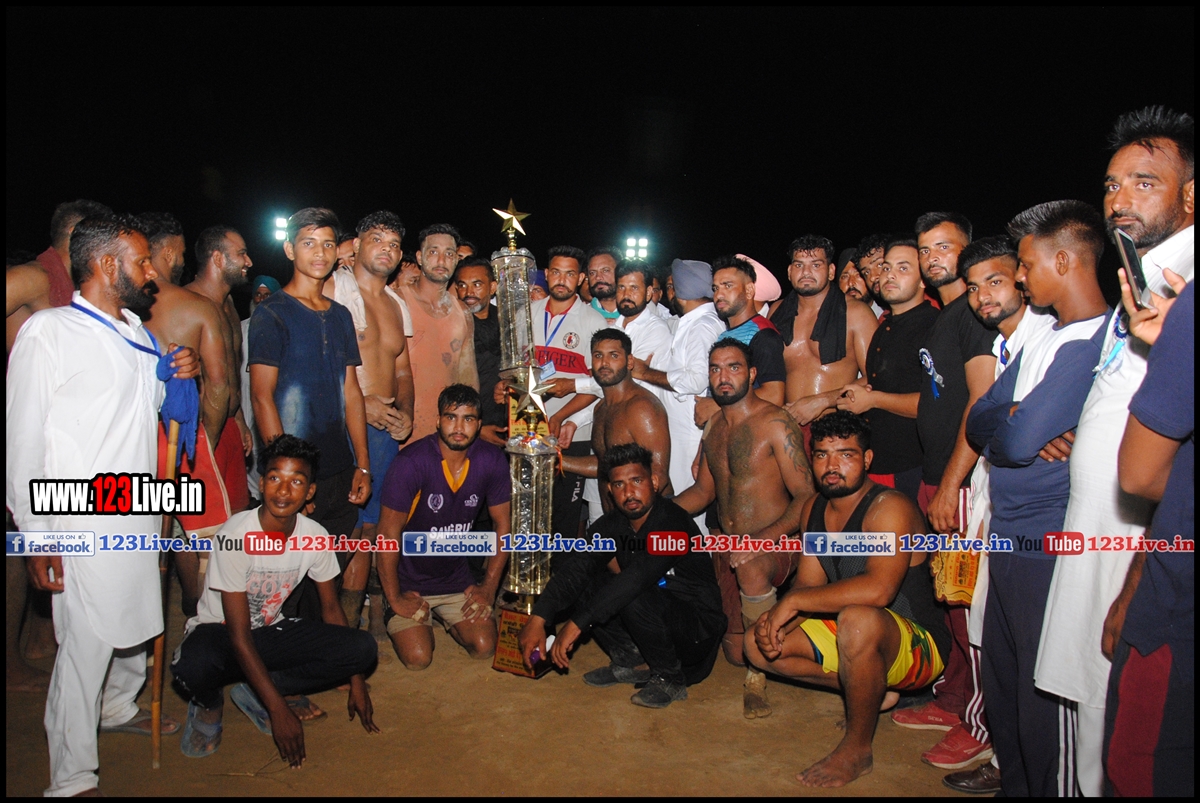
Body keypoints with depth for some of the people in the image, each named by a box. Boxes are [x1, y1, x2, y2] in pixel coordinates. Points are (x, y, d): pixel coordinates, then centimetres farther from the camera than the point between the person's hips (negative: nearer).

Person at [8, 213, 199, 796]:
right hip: (85, 526, -7)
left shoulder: (135, 331, 11)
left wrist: (183, 372, 3)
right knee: (85, 646, -1)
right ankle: (71, 780, 15)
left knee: (137, 623, 20)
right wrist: (36, 536, -14)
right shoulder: (47, 332, -11)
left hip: (140, 515, 8)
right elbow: (23, 440, -12)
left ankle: (119, 708, 45)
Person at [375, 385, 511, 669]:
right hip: (409, 581, -3)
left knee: (485, 648, -7)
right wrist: (394, 598, -11)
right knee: (418, 658, -14)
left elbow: (503, 524, 0)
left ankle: (445, 619, 24)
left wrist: (490, 586, -1)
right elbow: (388, 534, -17)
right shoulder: (411, 463, -24)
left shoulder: (492, 461, -12)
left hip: (457, 578, 3)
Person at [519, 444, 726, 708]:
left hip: (697, 633, -6)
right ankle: (629, 660, 5)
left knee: (634, 597, -34)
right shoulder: (612, 524, -2)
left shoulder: (672, 522, -23)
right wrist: (538, 619, -26)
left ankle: (669, 679, -9)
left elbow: (637, 578, -36)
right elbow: (576, 565, -13)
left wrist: (577, 624, -38)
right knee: (579, 583, -8)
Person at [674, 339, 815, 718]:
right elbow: (704, 490, 20)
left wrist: (761, 539, -28)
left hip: (776, 545, -6)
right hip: (727, 547, 6)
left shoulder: (775, 423, -11)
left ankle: (758, 676, -19)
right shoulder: (714, 425, 10)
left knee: (751, 568, -38)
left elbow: (806, 497, -15)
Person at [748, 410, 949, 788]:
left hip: (918, 644, -8)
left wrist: (793, 602, -31)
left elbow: (877, 589, -38)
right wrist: (777, 617, -18)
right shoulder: (814, 508, 3)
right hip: (855, 640, 8)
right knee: (758, 644, -1)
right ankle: (874, 692, 6)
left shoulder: (889, 508, -23)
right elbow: (808, 584, 4)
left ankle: (857, 750, -17)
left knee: (857, 619, -40)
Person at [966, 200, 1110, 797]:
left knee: (1046, 701, 4)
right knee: (1001, 686, 20)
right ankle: (1012, 783, 38)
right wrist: (1019, 422, -9)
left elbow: (1019, 439, -23)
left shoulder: (1100, 340, -17)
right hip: (1008, 539, 9)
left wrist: (1006, 423, -3)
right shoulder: (1040, 337, 13)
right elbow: (978, 421, 10)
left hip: (1051, 546, -9)